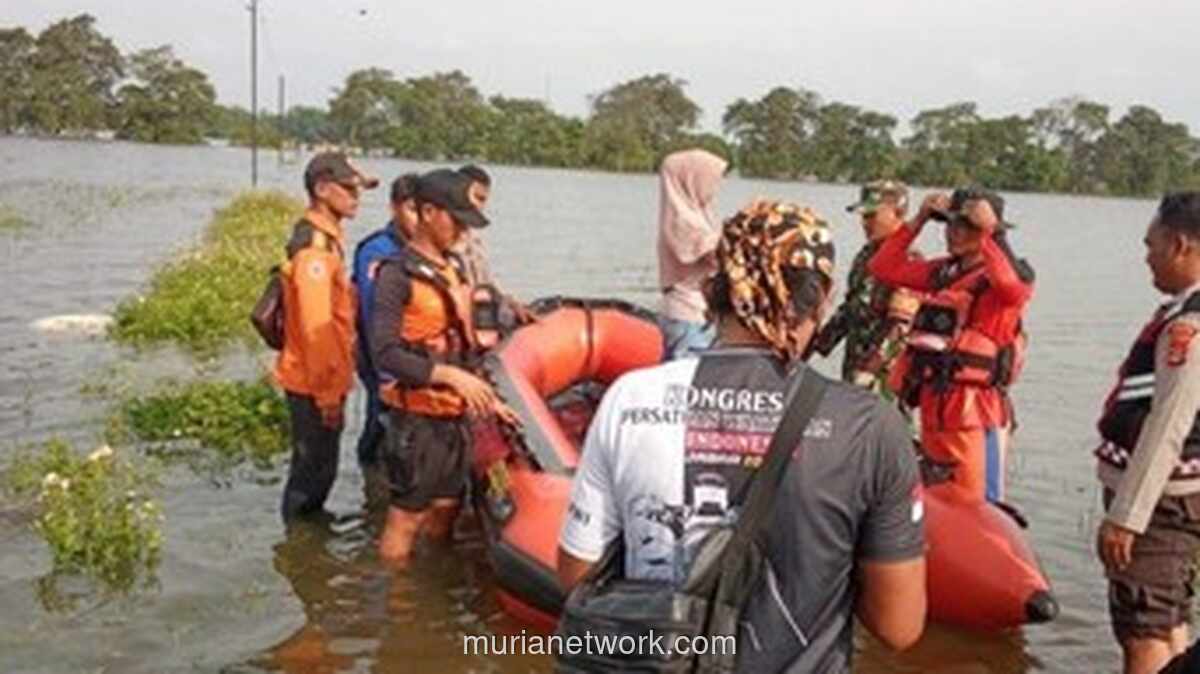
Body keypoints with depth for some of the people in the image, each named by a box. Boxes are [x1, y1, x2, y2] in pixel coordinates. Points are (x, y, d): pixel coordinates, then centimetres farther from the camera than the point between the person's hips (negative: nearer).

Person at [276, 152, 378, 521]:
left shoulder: (327, 239, 12)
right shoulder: (314, 247, -20)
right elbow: (316, 326, -24)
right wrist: (327, 393, -20)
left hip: (325, 380, 10)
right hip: (315, 384, -10)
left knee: (319, 466, 22)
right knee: (313, 469, 3)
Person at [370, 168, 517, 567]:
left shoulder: (452, 269, 13)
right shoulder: (398, 274, -13)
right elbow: (384, 353, -23)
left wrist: (488, 399, 18)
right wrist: (450, 375, -29)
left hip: (455, 416, 8)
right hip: (418, 418, -8)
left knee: (445, 513, 17)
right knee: (406, 519, 0)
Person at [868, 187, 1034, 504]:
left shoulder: (995, 279, -11)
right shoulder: (943, 272, 10)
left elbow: (1013, 288, -35)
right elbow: (884, 267, 12)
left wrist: (988, 234, -27)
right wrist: (918, 221, 6)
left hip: (974, 410, -8)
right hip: (933, 406, 8)